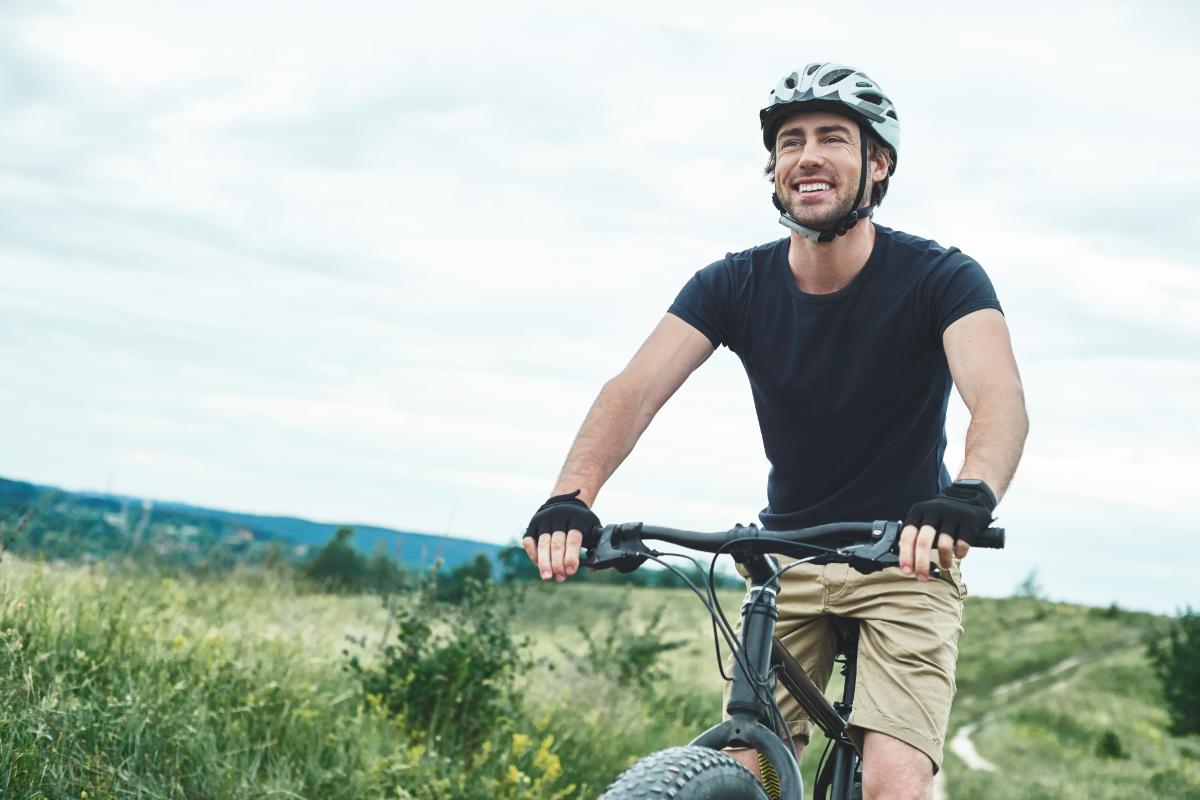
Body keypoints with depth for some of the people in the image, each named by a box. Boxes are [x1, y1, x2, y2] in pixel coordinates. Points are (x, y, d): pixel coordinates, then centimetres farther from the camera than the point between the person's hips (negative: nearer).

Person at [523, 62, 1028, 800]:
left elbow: (1001, 398, -32)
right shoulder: (734, 286, -7)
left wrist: (969, 495, -54)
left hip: (907, 559, -3)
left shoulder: (939, 278, -15)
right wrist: (572, 497, -39)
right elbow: (636, 389, -20)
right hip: (786, 565, 3)